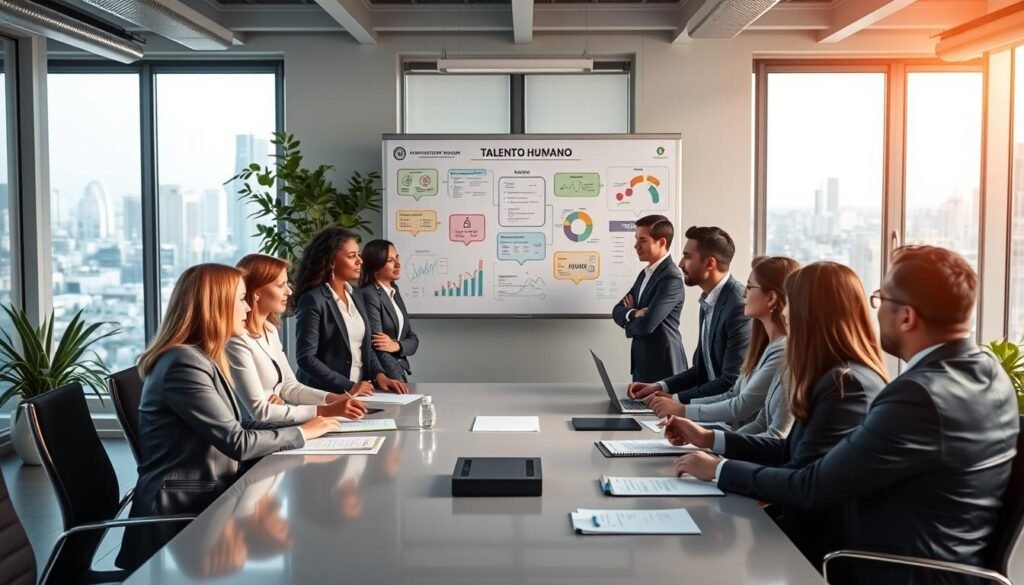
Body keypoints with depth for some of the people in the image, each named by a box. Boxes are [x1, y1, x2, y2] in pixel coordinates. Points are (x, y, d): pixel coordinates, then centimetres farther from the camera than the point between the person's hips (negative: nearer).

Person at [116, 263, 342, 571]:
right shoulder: (185, 363, -20)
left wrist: (306, 421, 1)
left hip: (203, 496, 9)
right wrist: (302, 433, -9)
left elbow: (237, 426, 9)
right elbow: (238, 442, -21)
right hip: (180, 512, -8)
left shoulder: (202, 359, 11)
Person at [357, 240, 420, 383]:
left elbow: (413, 340, 7)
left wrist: (396, 346, -14)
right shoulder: (368, 295, -14)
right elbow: (378, 348, -20)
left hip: (398, 373, 7)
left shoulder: (394, 292, 10)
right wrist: (400, 383, -25)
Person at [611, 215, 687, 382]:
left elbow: (646, 324, -25)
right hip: (642, 363, 8)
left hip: (662, 366, -8)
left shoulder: (671, 278, -18)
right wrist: (633, 314, -15)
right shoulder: (645, 274, 11)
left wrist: (628, 323, -3)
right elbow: (617, 311, 8)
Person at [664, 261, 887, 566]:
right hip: (811, 522, 8)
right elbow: (790, 452, 13)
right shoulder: (839, 377, 9)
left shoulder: (848, 385, -22)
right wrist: (709, 438, 13)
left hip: (825, 539, -8)